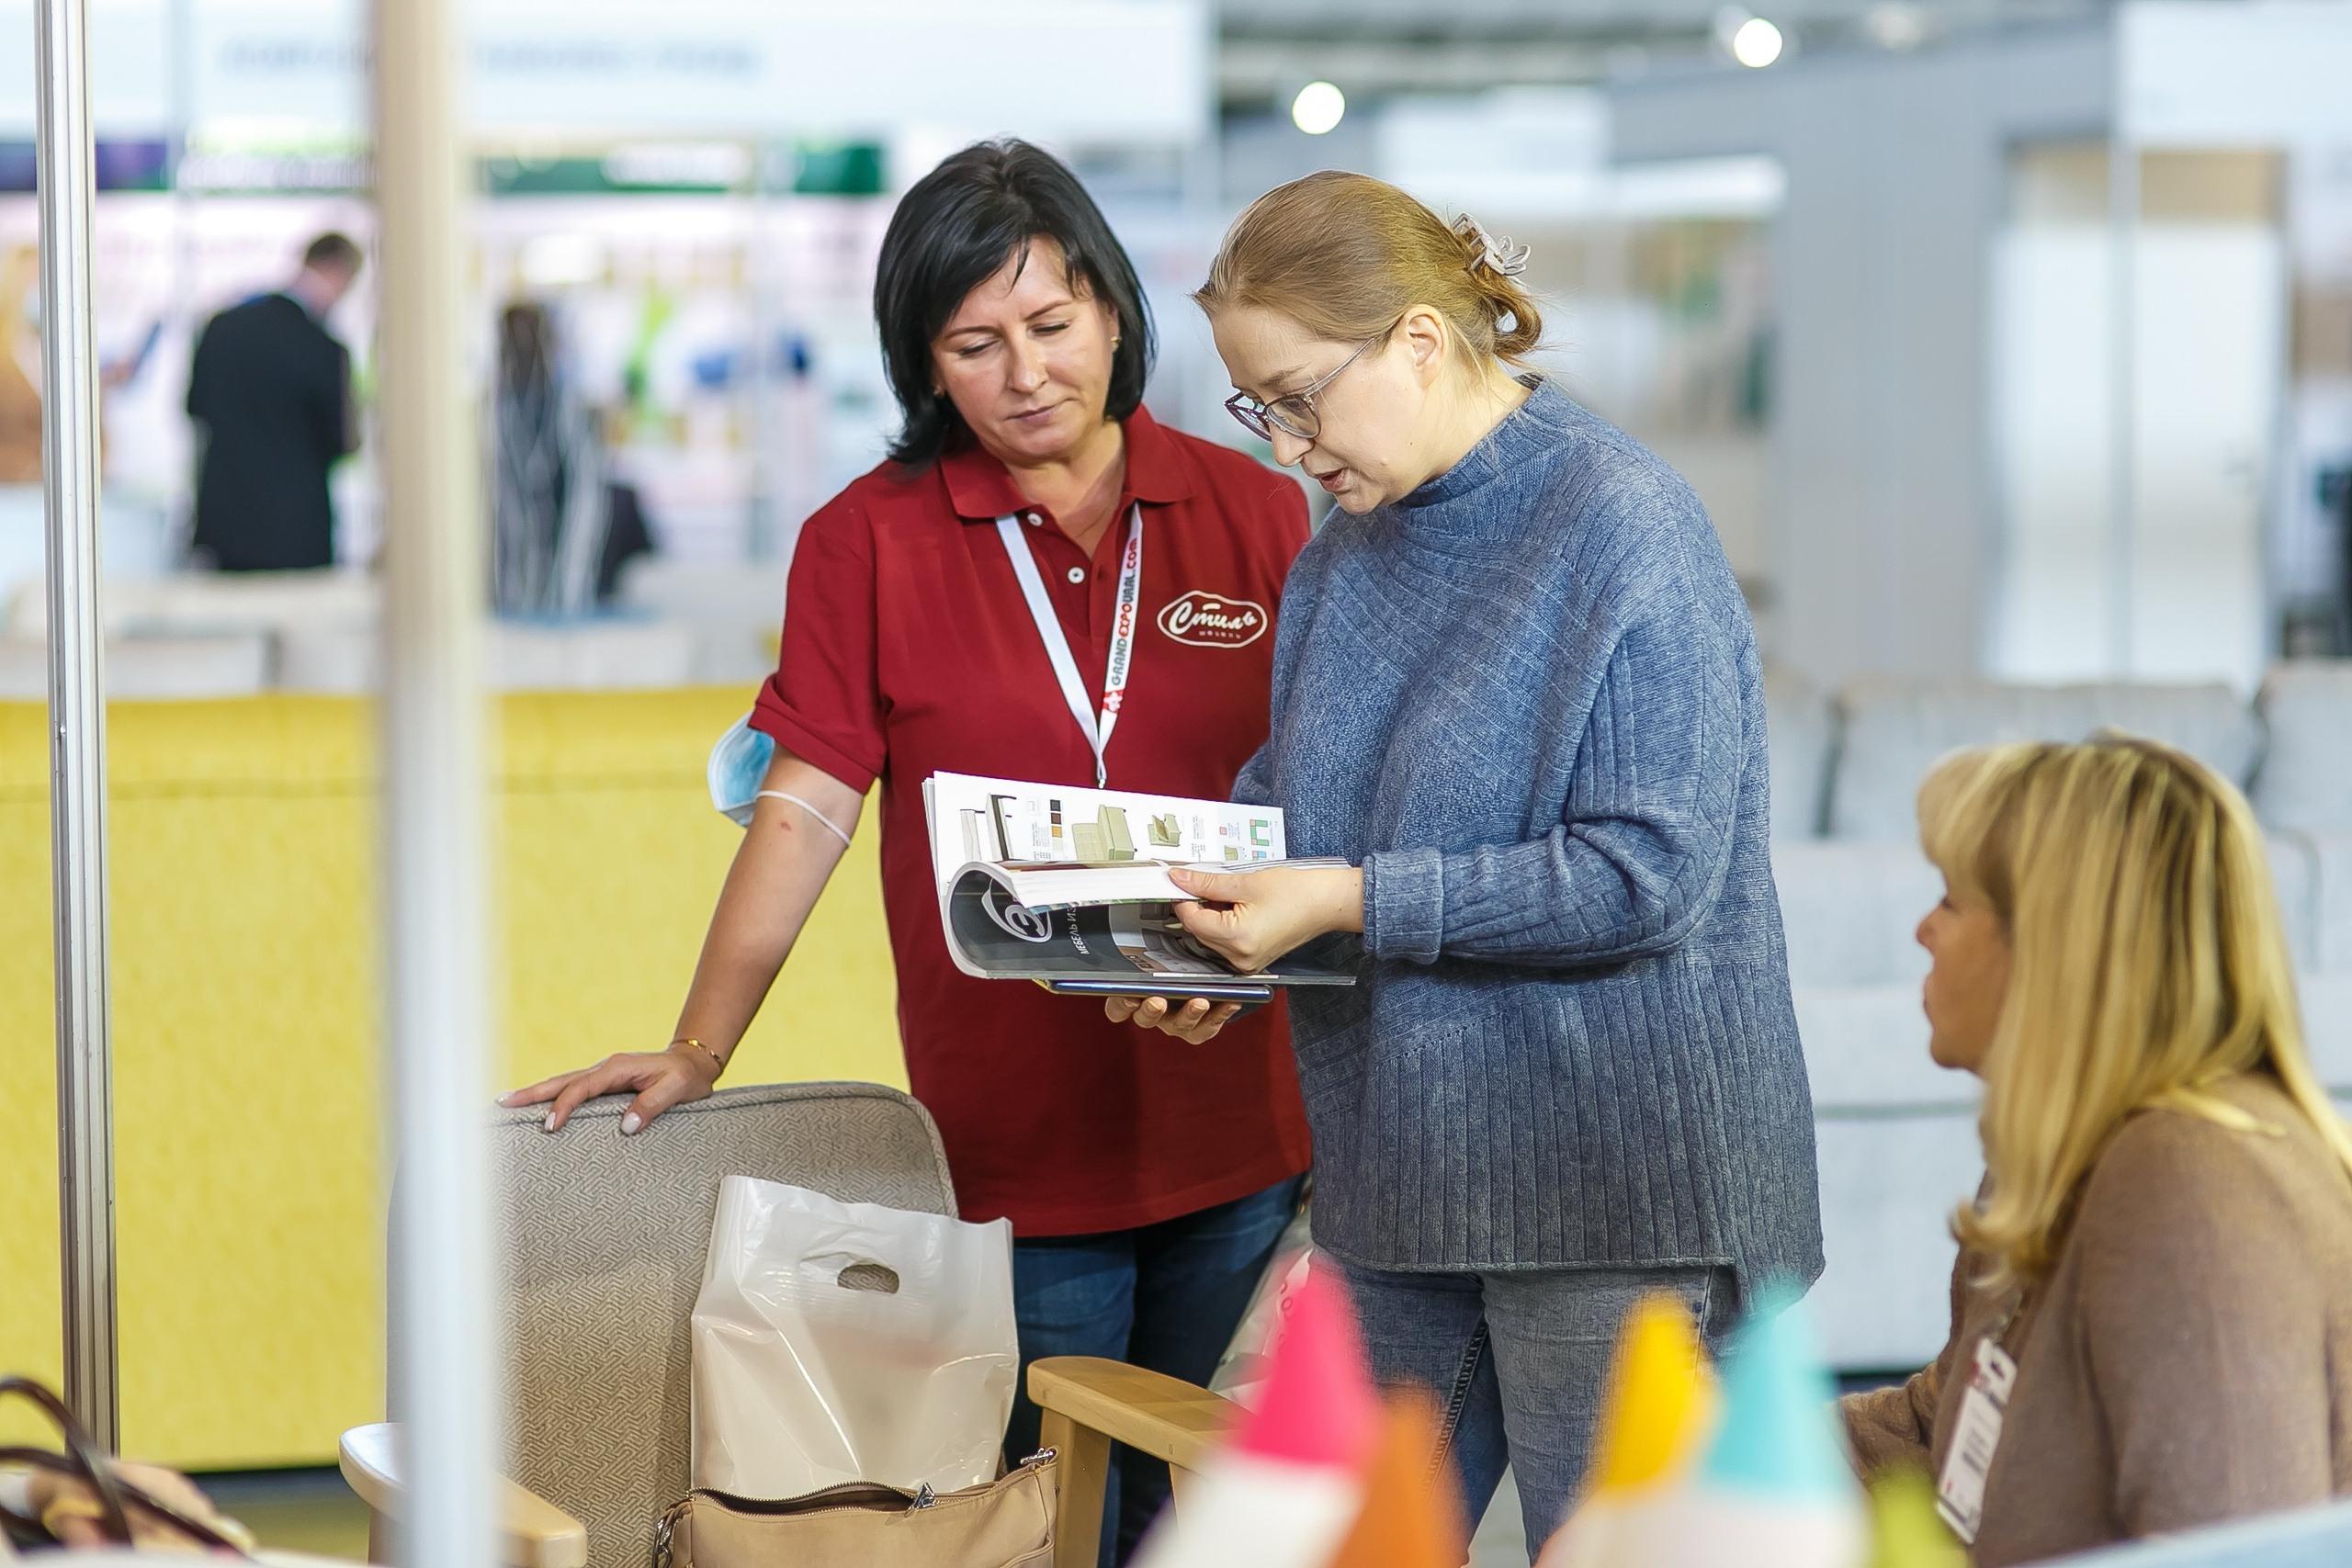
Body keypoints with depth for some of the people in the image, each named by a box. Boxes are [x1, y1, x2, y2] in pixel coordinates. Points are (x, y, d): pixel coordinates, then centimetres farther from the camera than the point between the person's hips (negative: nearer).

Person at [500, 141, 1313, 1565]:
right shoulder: (872, 544, 0)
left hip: (1240, 1127, 2)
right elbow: (808, 808, -3)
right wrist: (698, 1051, -9)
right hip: (1015, 1140, -2)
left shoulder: (1254, 511, 4)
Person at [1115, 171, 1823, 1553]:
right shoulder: (1348, 554, 12)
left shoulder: (1625, 527, -13)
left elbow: (1649, 870, -20)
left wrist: (1354, 901, -21)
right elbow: (1290, 803, 19)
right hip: (1401, 1173, 7)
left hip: (1612, 1185, -7)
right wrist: (1207, 934, -3)